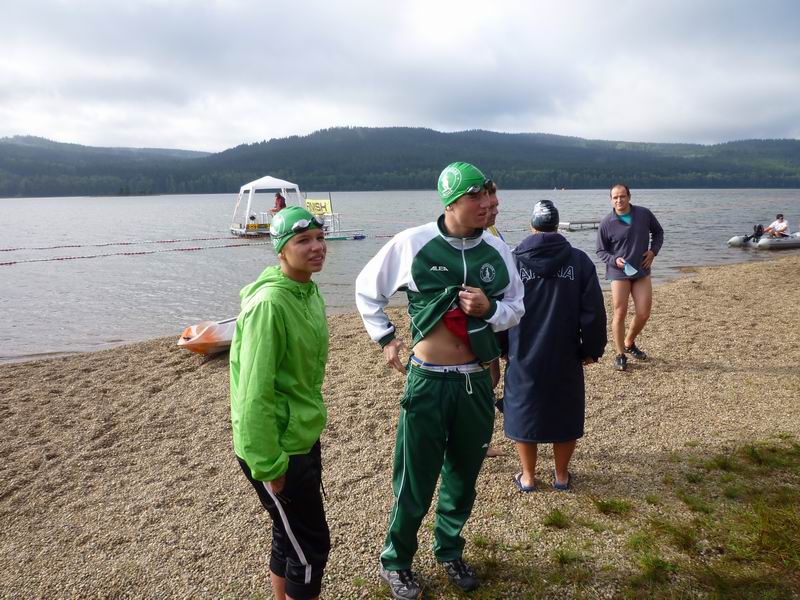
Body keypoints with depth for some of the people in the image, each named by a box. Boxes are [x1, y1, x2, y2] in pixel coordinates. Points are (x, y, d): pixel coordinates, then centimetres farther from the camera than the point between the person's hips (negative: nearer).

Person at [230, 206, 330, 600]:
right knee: (310, 546, 7)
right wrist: (268, 465, -21)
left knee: (290, 536, 24)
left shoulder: (309, 292, 3)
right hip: (277, 448, -8)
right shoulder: (269, 304, -25)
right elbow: (254, 392, -25)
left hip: (304, 438, 9)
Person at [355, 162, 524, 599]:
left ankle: (449, 551, 43)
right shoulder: (411, 243, -9)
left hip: (477, 381, 4)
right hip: (427, 381, -3)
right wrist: (384, 337, 3)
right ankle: (395, 563, 31)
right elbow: (367, 289, 6)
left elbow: (516, 309, 9)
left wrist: (489, 308, -12)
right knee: (414, 481, 6)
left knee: (463, 476, 19)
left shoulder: (496, 250, 0)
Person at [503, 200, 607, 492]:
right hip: (566, 357, 1)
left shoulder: (512, 260, -6)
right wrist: (591, 349, 7)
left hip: (523, 356, 0)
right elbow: (594, 311, -4)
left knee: (524, 412, 13)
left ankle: (527, 477, 23)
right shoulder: (579, 260, -4)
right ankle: (561, 476, 28)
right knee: (565, 413, 16)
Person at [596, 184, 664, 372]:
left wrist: (653, 251, 2)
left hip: (642, 271, 3)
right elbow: (601, 251, 1)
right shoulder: (606, 223, -6)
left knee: (644, 314, 3)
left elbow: (658, 232, 18)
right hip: (619, 273, -3)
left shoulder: (644, 214, 1)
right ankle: (620, 355, 9)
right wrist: (614, 260, -17)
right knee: (620, 313, -4)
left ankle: (629, 343, 30)